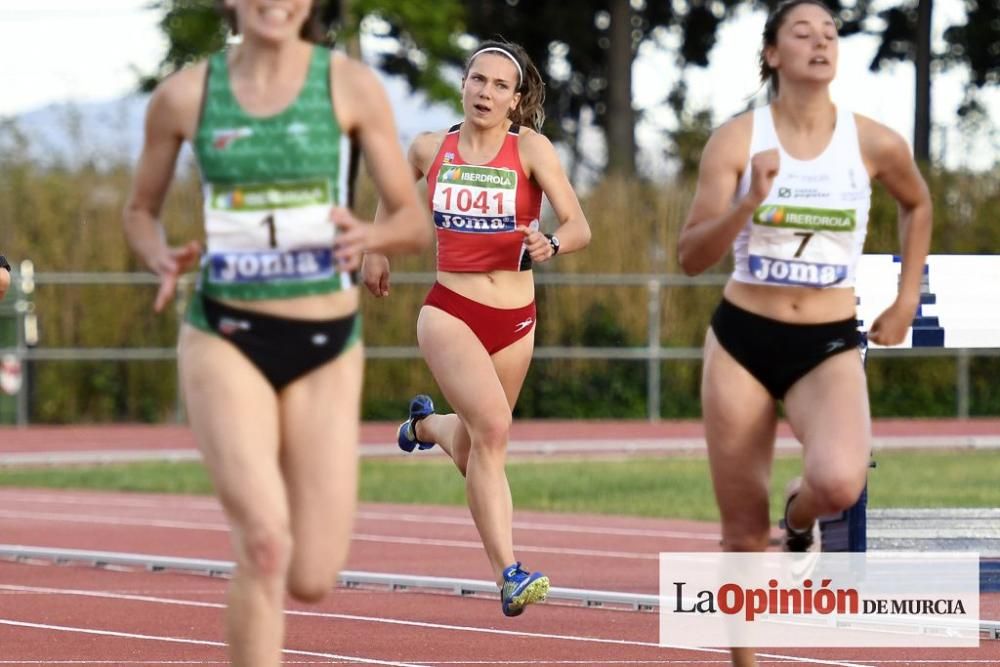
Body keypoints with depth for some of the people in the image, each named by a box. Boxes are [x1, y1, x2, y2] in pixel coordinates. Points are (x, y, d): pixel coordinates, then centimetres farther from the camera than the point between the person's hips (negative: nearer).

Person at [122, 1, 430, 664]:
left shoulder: (350, 85, -1)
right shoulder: (185, 95, 1)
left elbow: (416, 222, 1)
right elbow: (141, 210, 15)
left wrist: (371, 235, -21)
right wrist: (161, 257, -7)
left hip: (326, 345, 1)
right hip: (226, 337, -1)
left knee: (311, 581, -1)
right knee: (265, 545, -22)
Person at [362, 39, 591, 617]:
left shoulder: (530, 147, -7)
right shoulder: (430, 149, -1)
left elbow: (580, 228, -12)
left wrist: (550, 244, -32)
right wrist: (377, 250, 23)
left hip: (515, 321, 2)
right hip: (450, 310, -2)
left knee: (475, 447, 17)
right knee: (493, 427, -24)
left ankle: (425, 425, 55)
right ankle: (510, 575, -27)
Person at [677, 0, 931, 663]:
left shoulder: (875, 143, -4)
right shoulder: (737, 138, -7)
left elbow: (918, 206, 19)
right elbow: (691, 257, -9)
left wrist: (907, 301, 14)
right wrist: (749, 202, -25)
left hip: (830, 347, 0)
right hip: (743, 339, 0)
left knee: (839, 482, -29)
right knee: (743, 532, 3)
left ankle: (800, 515, 9)